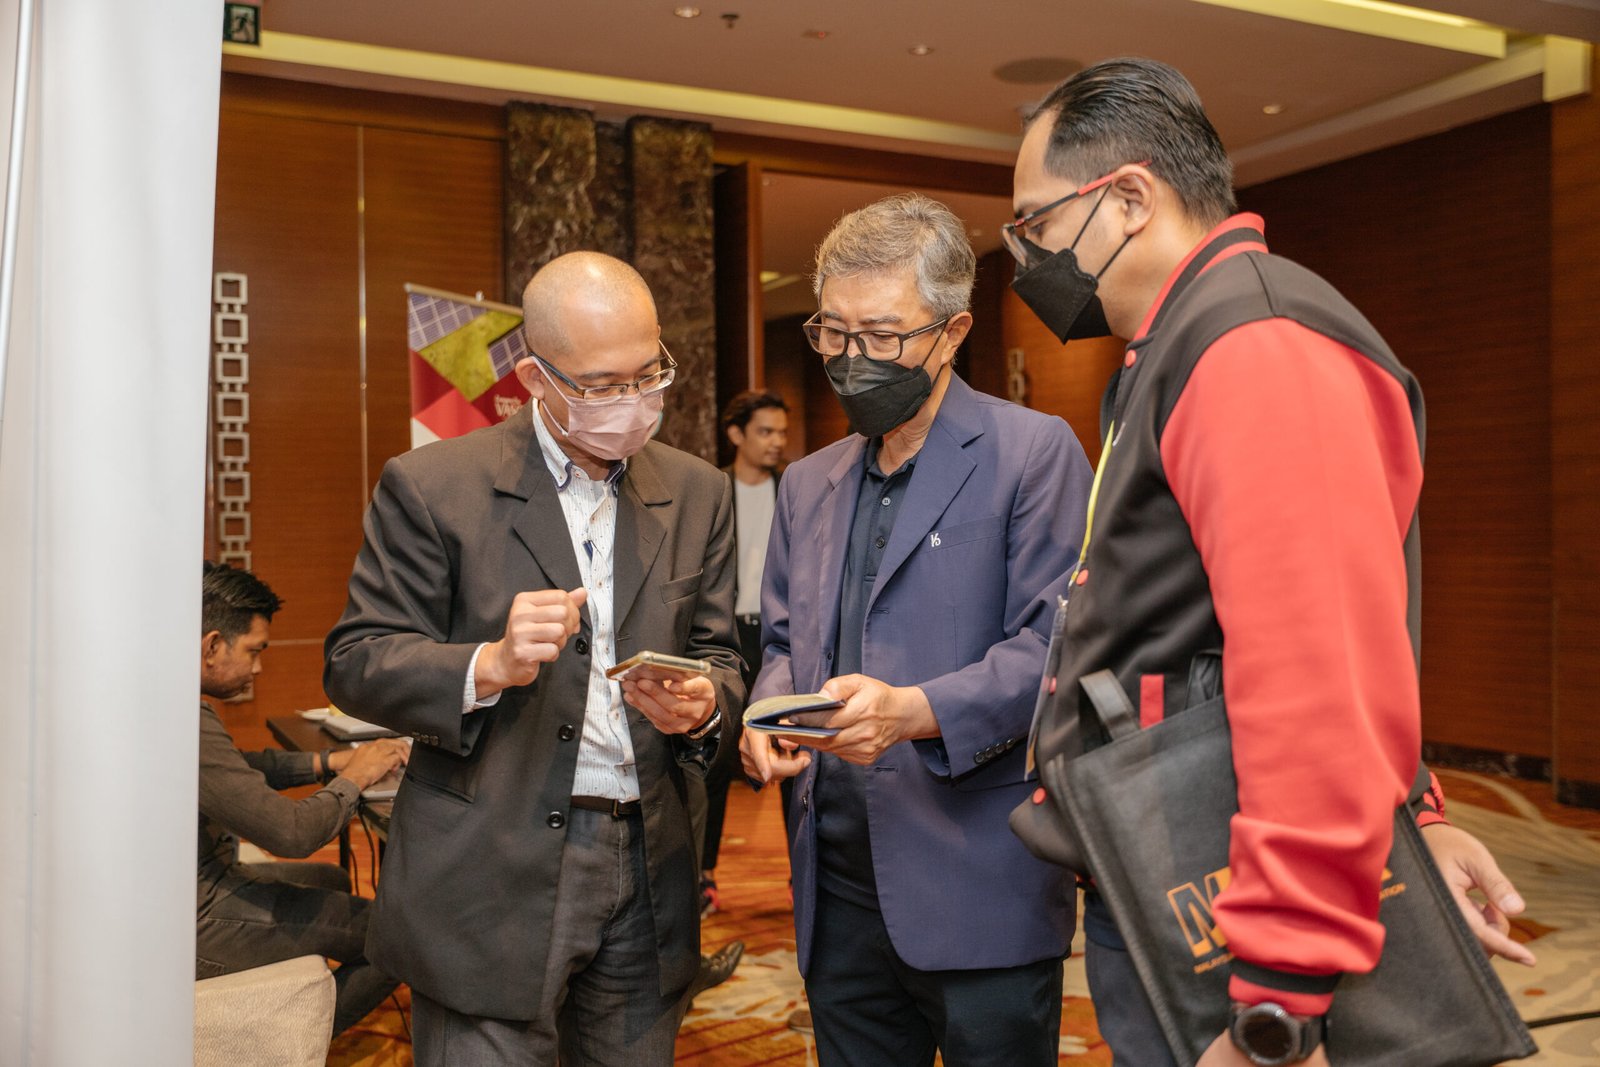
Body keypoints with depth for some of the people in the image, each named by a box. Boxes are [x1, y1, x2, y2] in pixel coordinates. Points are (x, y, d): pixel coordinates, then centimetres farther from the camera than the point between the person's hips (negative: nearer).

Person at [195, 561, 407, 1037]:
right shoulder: (187, 725, -28)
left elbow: (237, 770, 16)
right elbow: (291, 834, -26)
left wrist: (327, 762, 6)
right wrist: (354, 778, -9)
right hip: (192, 927, -10)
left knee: (331, 880, 27)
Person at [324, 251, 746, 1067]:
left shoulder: (698, 494, 8)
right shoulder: (431, 486, -4)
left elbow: (718, 658, 12)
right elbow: (355, 664, -4)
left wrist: (702, 705, -12)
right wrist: (489, 666, -22)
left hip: (645, 877, 4)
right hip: (490, 886, -3)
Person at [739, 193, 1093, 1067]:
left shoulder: (1034, 454, -4)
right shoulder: (807, 485, 15)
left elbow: (1054, 647, -12)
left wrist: (915, 711, -26)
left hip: (980, 893, -5)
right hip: (837, 887, 6)